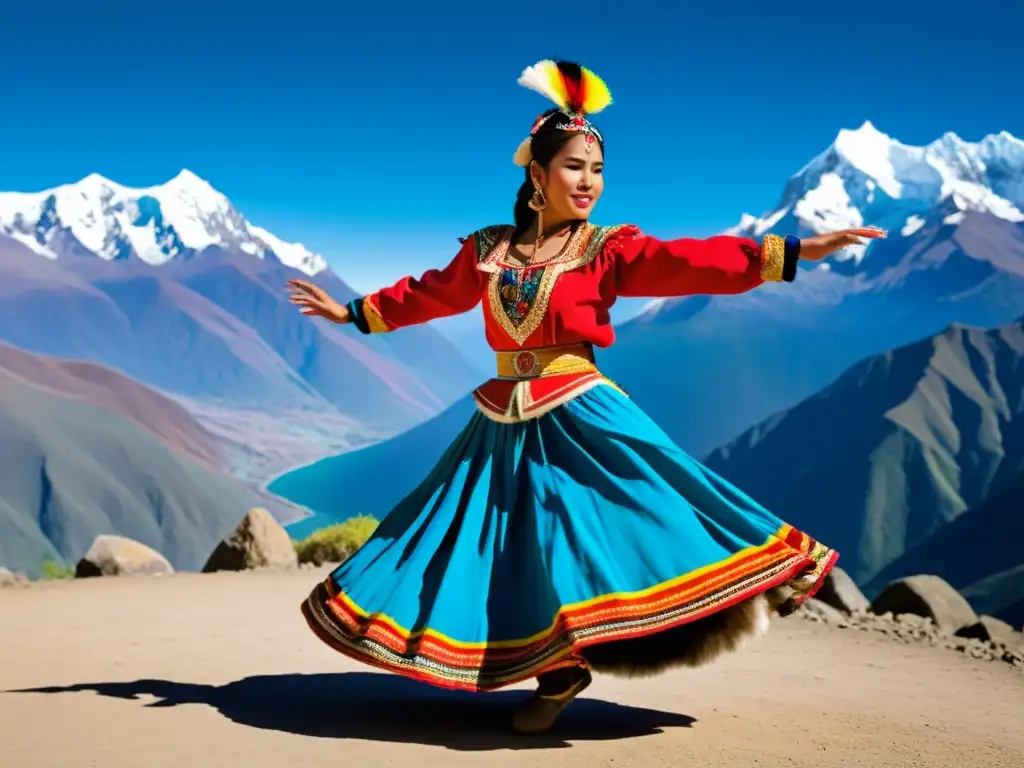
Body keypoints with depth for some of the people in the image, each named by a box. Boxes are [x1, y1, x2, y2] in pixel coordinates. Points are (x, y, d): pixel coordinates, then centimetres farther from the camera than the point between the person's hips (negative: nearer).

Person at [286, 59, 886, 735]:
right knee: (527, 548, 6)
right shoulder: (488, 249, 7)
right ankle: (559, 670, 18)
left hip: (582, 419, -4)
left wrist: (794, 251, -24)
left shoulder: (609, 249, -2)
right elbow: (431, 294, 22)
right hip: (505, 426, 4)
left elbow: (693, 261, -13)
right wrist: (353, 312, 30)